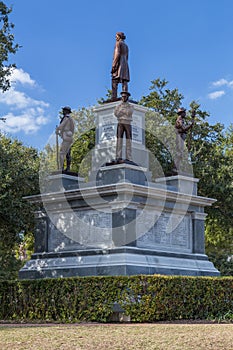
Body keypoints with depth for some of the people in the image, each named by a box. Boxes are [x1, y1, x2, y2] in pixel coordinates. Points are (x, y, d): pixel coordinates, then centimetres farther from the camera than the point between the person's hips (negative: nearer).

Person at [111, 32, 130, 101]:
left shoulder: (118, 43, 0)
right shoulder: (126, 46, 25)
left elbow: (117, 54, -13)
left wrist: (114, 64, -19)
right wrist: (124, 67, 21)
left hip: (118, 63, -8)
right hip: (125, 64, 8)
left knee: (114, 80, -16)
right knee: (124, 81, -3)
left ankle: (114, 97, -28)